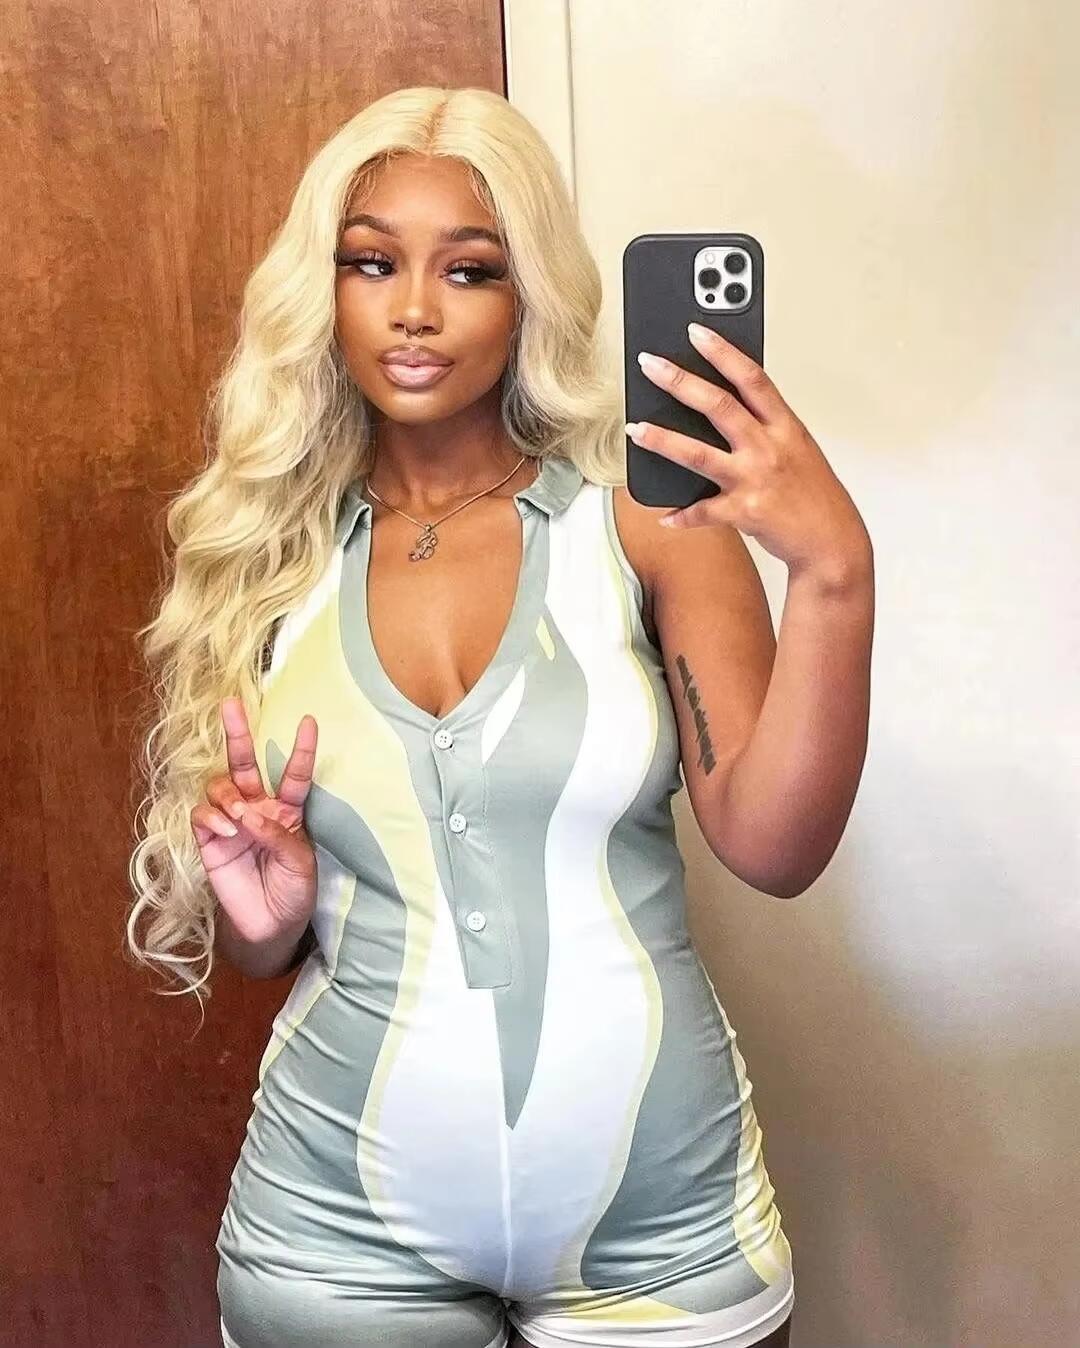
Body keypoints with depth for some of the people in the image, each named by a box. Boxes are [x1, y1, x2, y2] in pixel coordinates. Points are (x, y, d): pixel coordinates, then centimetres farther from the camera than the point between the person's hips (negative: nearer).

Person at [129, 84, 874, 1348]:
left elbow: (773, 850, -15)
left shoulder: (650, 517, -6)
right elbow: (259, 947, 9)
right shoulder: (266, 556, 0)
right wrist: (265, 911, -13)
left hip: (662, 1212, -1)